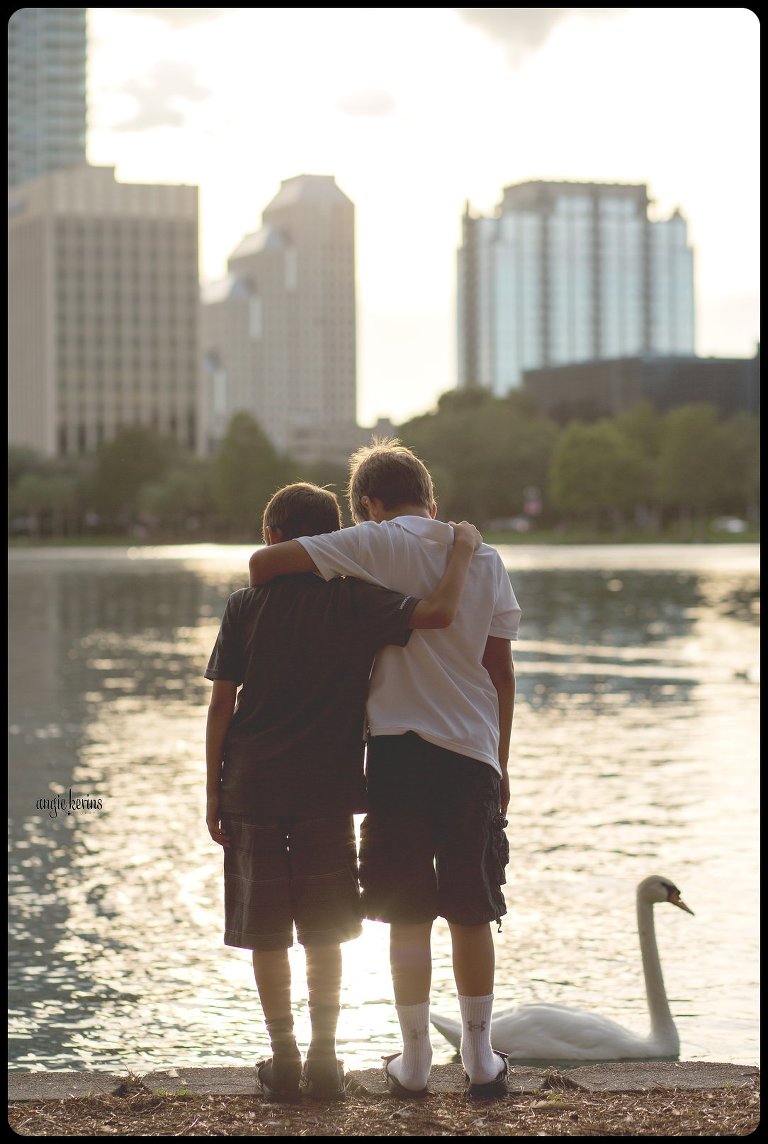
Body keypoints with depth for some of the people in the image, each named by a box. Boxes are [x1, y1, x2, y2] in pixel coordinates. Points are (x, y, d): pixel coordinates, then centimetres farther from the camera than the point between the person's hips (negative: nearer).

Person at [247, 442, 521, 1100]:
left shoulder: (376, 545, -3)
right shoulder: (484, 558, 9)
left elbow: (264, 563, -10)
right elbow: (502, 670, 10)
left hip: (400, 749, -3)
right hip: (473, 751, 3)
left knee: (408, 915, 5)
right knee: (471, 914, 11)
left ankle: (414, 1062, 10)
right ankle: (481, 1061, 15)